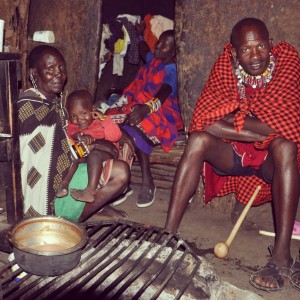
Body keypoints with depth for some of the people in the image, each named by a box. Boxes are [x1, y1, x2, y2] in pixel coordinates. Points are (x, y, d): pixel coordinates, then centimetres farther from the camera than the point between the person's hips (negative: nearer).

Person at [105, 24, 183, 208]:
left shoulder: (173, 70, -9)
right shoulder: (153, 60, 16)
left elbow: (163, 95, -28)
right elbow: (144, 52, 45)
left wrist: (146, 108, -44)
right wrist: (140, 34, 43)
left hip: (163, 110, -8)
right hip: (140, 104, 8)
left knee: (137, 128, -39)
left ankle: (148, 182, -30)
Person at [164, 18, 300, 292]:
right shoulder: (225, 69, -8)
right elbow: (204, 121, -20)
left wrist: (231, 118, -20)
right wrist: (260, 132, -25)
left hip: (273, 158, -2)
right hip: (233, 154, 2)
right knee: (198, 139, -25)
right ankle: (169, 233, -27)